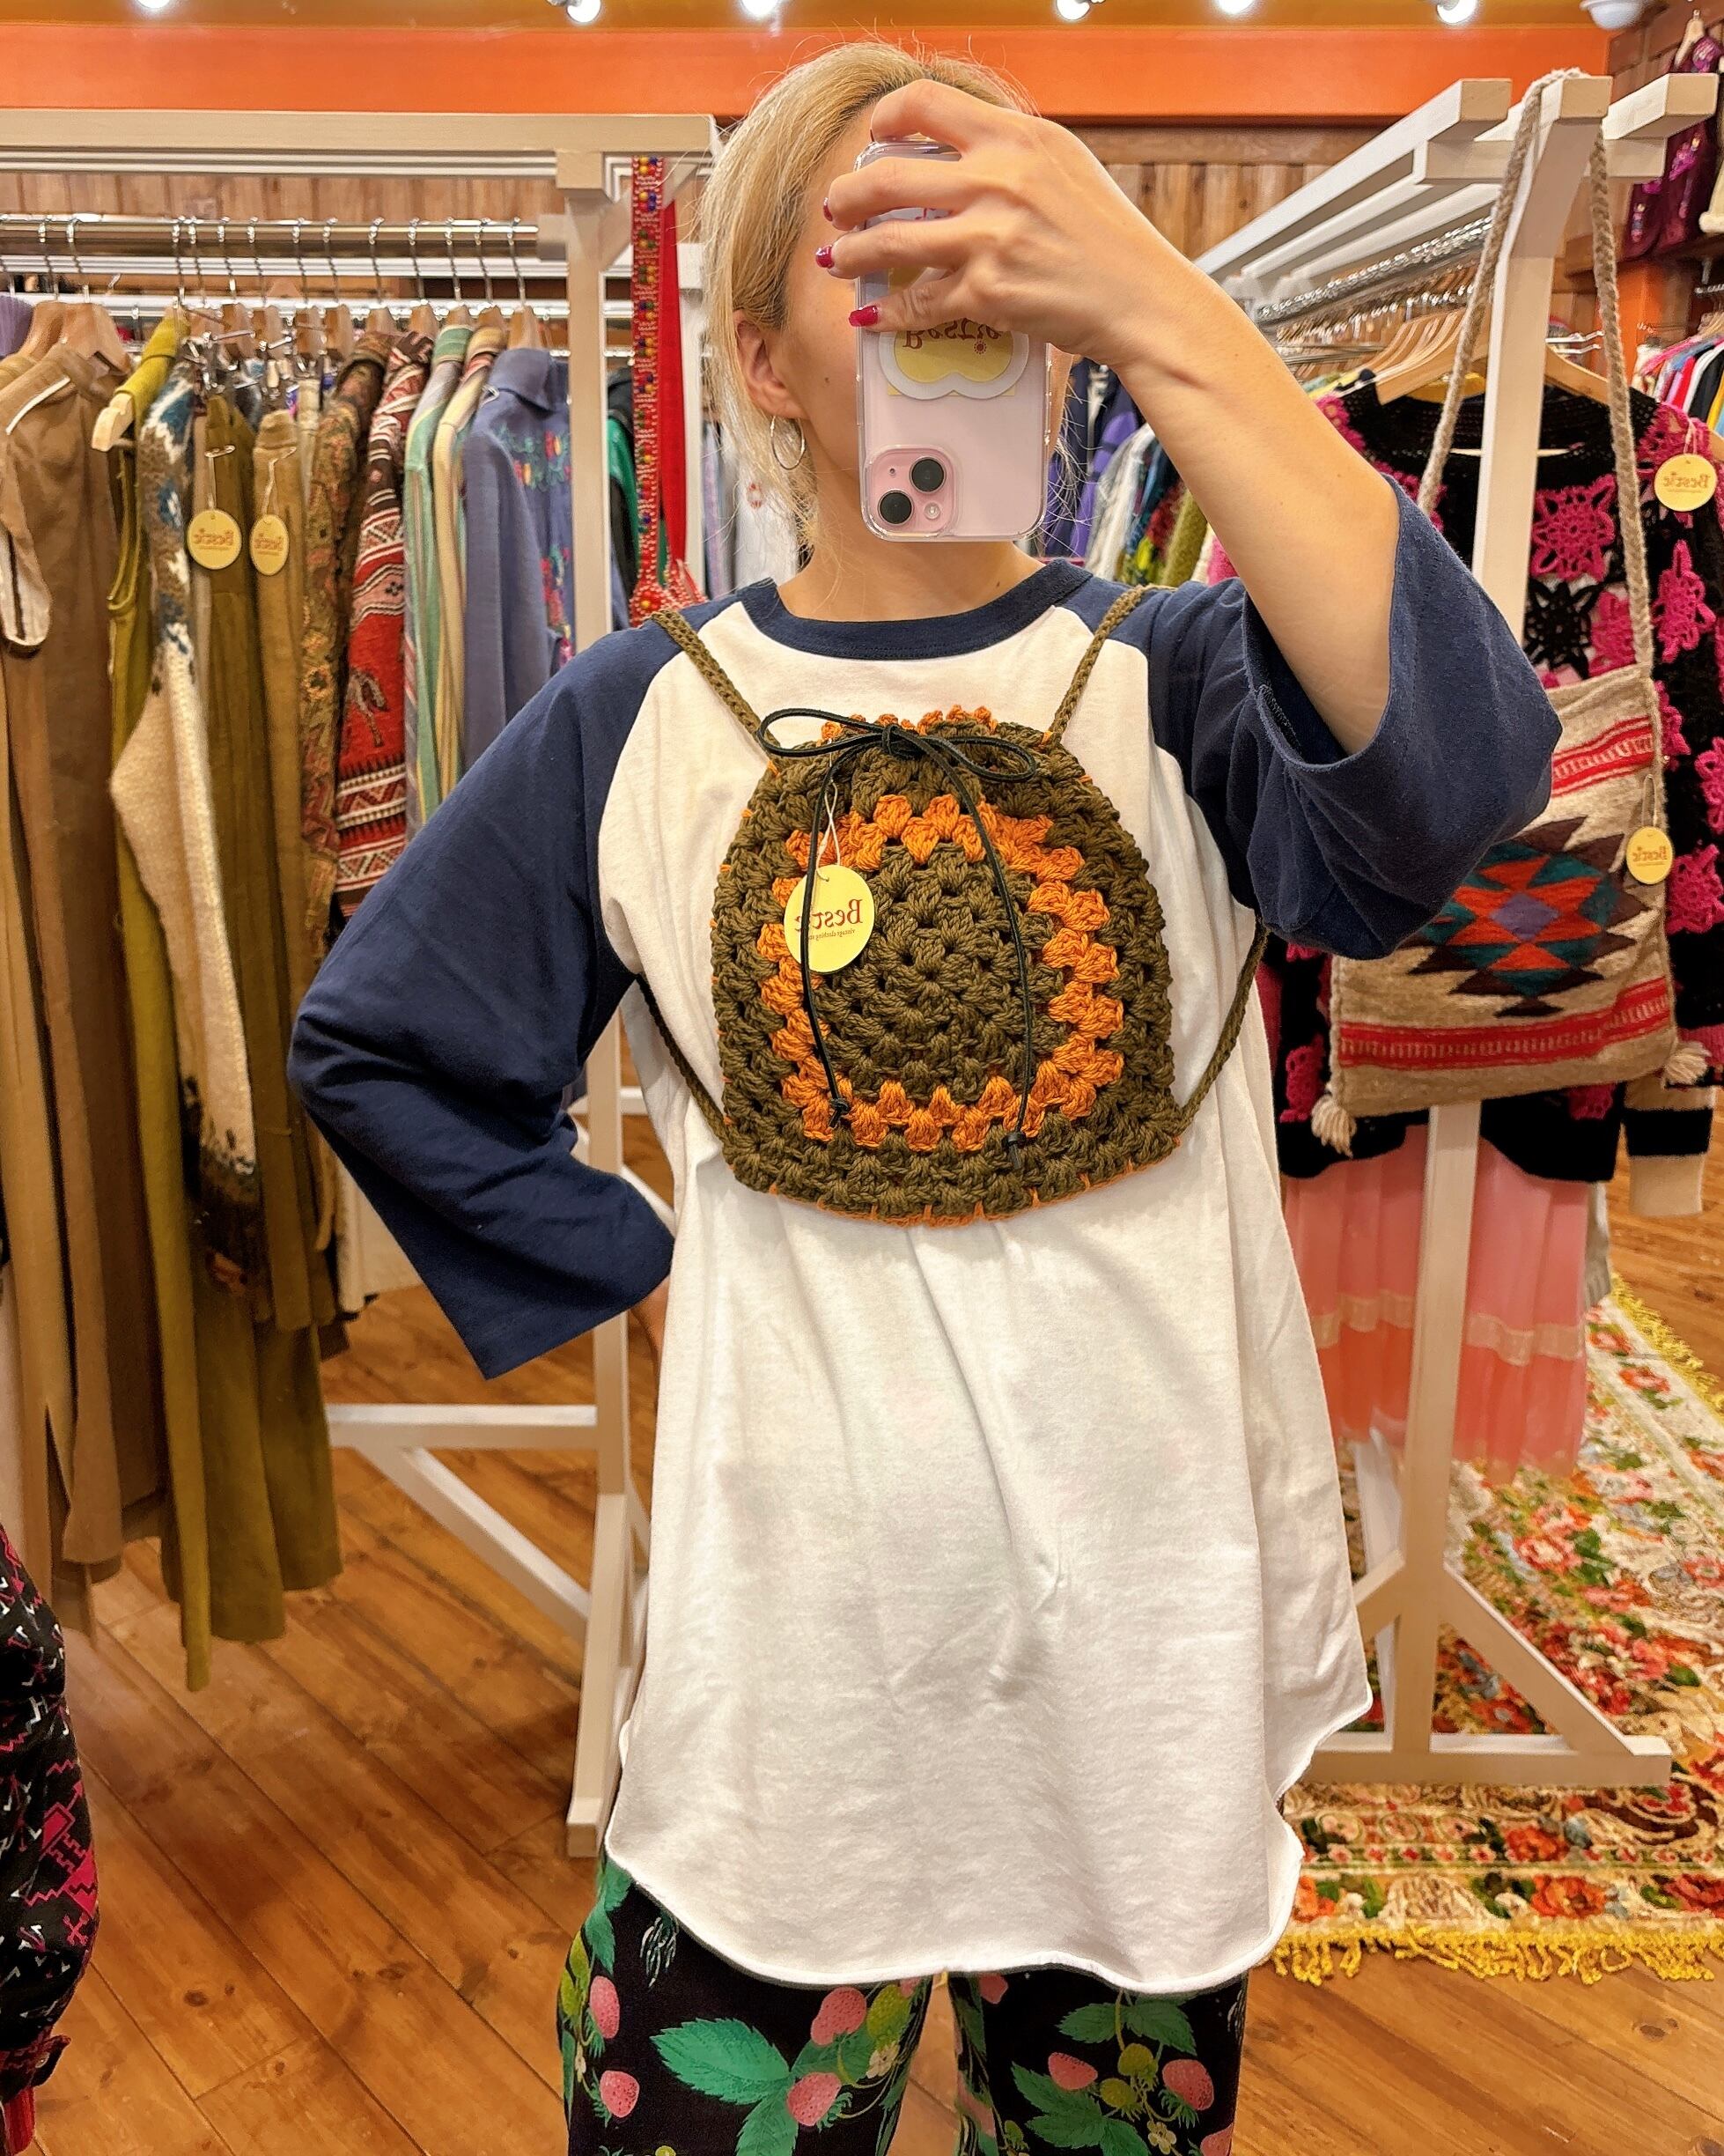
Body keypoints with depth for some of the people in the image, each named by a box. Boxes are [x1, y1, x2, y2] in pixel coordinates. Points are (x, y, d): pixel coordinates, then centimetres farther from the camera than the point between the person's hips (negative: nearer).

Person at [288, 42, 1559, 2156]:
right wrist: (652, 1282, -2)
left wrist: (1163, 315, -30)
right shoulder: (642, 717, -4)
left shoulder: (1174, 677, -5)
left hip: (1156, 1606, 1)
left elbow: (1457, 768, -27)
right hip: (799, 1608, 0)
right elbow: (375, 1043, 6)